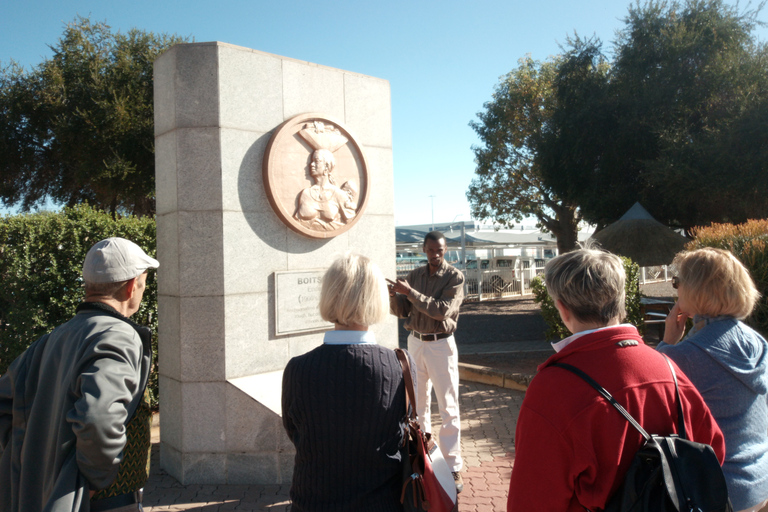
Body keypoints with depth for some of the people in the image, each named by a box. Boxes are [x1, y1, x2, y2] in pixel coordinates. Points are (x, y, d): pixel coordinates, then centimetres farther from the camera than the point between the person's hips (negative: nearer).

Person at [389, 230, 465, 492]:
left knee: (448, 407, 0)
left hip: (441, 345, -5)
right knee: (418, 404, 15)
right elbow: (401, 311, 5)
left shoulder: (455, 277, -9)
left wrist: (410, 292, -27)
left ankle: (453, 466, 8)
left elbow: (442, 310, -22)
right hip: (415, 343, 5)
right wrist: (393, 295, -15)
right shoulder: (414, 275, 6)